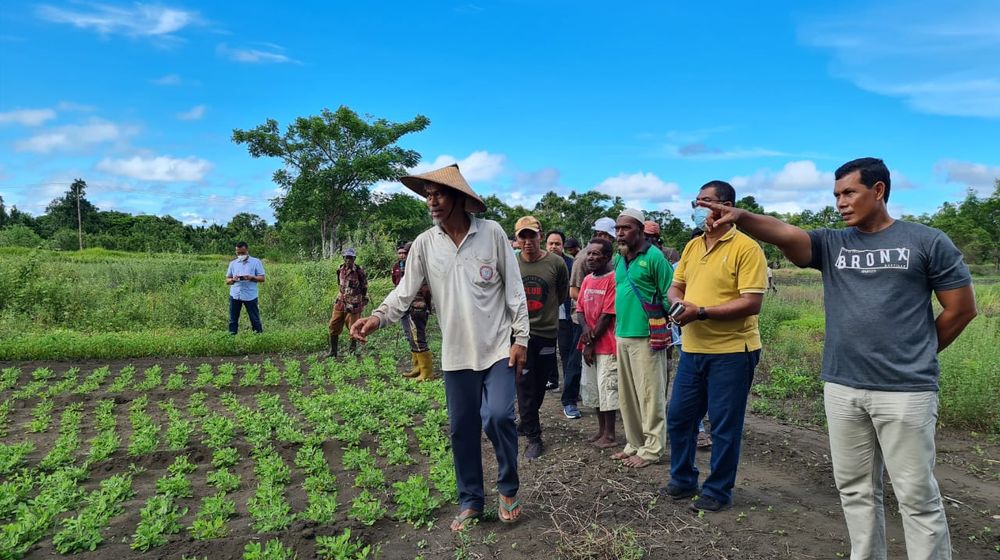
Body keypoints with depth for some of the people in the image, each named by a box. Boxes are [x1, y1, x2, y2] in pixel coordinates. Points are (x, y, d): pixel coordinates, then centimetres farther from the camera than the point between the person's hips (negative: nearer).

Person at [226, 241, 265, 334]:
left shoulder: (256, 262, 3)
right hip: (234, 295, 3)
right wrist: (233, 280, -11)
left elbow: (262, 278, 0)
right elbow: (227, 280, 12)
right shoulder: (233, 263, 13)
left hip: (250, 296, -3)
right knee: (233, 320, 8)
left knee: (255, 319, 1)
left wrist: (251, 277, -19)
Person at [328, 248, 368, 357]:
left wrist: (365, 300, -2)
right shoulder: (340, 270, 6)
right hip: (340, 302, 5)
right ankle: (333, 351, 11)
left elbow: (364, 286, -4)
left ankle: (353, 348, 24)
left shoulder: (359, 271, -10)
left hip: (354, 303, -5)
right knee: (334, 325, 3)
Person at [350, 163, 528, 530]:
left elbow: (514, 289, -4)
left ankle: (508, 488, 12)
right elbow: (405, 291, -3)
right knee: (462, 430, 10)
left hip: (498, 348, -3)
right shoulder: (424, 244, 0)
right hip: (456, 353, 3)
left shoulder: (492, 233, -6)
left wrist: (521, 337, -6)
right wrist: (378, 317, -21)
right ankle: (470, 501, 28)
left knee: (497, 417, -16)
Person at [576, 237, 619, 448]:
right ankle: (601, 429, 26)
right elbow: (580, 308, 14)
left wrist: (592, 342, -12)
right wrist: (585, 328, -7)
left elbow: (608, 314, -15)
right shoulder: (587, 280, 11)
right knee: (593, 387, 14)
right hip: (589, 344, 8)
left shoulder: (613, 279, -13)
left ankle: (609, 434, 7)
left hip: (606, 344, -8)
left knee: (607, 388, -3)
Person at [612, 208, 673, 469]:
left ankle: (651, 449, 10)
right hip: (622, 336, 8)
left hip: (646, 337, -8)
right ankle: (634, 444, 26)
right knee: (627, 396, 14)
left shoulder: (654, 257, -10)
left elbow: (669, 295, -10)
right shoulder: (619, 259, 14)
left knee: (650, 396, 0)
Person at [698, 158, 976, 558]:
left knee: (916, 495, 3)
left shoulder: (927, 241, -1)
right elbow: (783, 233, -13)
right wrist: (740, 218, -32)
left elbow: (962, 308, 4)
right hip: (841, 389, 4)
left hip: (905, 391, -4)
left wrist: (917, 355, 8)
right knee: (855, 488, 14)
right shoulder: (831, 244, 6)